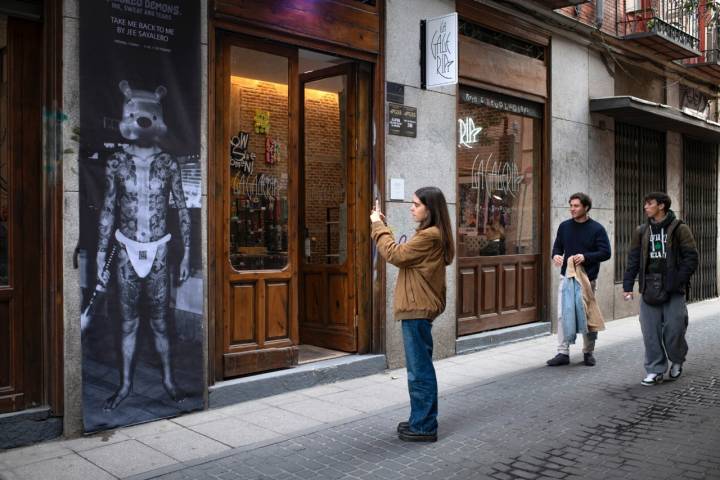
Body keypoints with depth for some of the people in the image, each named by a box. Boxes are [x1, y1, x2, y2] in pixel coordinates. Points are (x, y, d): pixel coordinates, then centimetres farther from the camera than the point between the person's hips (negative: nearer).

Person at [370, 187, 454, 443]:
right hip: (418, 308, 11)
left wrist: (378, 226, -7)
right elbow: (403, 256, 12)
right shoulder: (431, 234, 17)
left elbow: (395, 255, -16)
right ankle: (420, 420, 28)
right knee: (420, 368, 17)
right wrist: (382, 226, 8)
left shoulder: (430, 235, -16)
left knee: (420, 370, -4)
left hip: (418, 309, -11)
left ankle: (424, 427, 5)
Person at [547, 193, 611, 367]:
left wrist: (585, 257, -23)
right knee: (562, 315, -1)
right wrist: (556, 255, -10)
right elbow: (557, 246, 14)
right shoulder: (564, 226, 7)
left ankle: (588, 352, 20)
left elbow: (606, 253, -8)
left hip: (587, 279, -3)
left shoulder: (597, 229, -4)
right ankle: (563, 353, 6)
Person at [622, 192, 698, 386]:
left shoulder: (679, 229, 0)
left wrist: (679, 281, -15)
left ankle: (677, 361, 29)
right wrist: (627, 286, 4)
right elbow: (633, 259, 11)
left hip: (673, 289, -3)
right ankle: (655, 371, 11)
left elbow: (691, 257, -4)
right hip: (649, 290, 3)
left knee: (673, 329, 0)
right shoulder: (642, 232, 12)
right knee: (650, 332, 1)